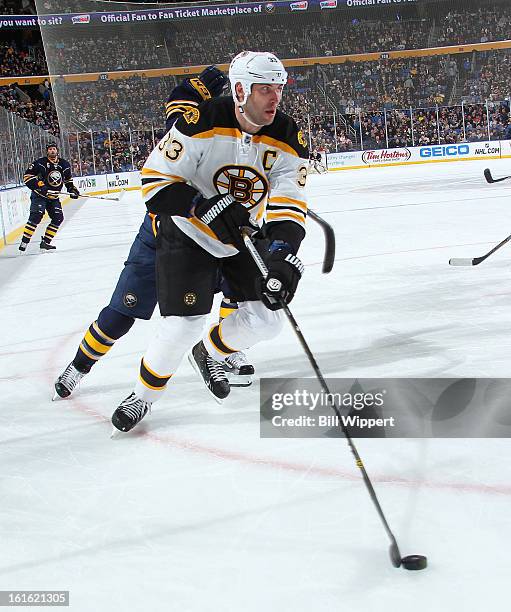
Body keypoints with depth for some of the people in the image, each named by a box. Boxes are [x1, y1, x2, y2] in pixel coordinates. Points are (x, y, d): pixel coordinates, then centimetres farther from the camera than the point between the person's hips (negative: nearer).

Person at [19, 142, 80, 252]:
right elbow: (27, 176, -13)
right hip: (39, 195, -6)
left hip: (54, 197, 6)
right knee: (36, 216, -21)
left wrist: (72, 189, 9)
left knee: (58, 218, -4)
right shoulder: (40, 163, -11)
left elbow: (68, 178, 22)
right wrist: (39, 185, -24)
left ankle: (45, 243, 4)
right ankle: (24, 242, -19)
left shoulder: (64, 164, 5)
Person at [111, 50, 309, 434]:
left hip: (246, 236, 5)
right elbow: (156, 180, -23)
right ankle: (144, 395, 13)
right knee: (184, 325, -14)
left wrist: (283, 257, -35)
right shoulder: (202, 123, -25)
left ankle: (209, 352, 31)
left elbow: (289, 206, -19)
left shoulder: (287, 138, -12)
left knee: (266, 317, 0)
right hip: (189, 234, -5)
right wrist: (206, 207, -35)